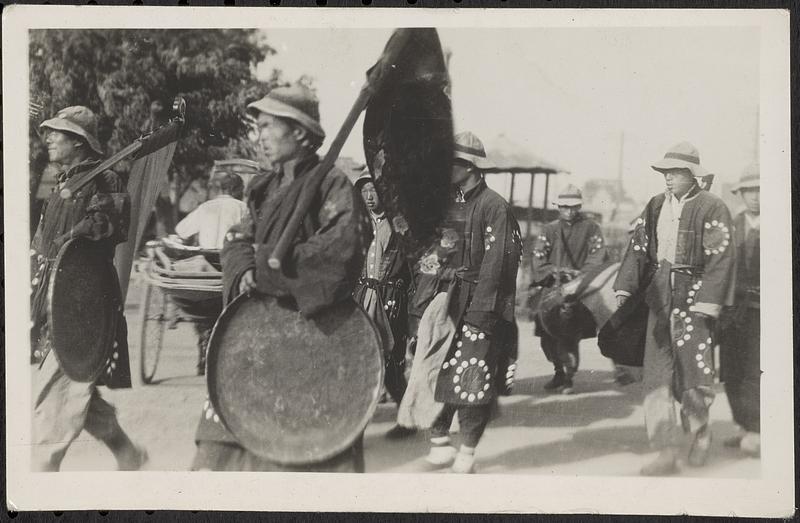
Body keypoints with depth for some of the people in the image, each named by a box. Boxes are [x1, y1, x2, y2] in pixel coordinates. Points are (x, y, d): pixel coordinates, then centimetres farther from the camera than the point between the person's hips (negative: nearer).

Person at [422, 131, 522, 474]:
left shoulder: (495, 207, -8)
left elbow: (495, 263, -13)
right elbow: (428, 252, 17)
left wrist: (480, 310, -18)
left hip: (479, 306, -6)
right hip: (445, 300, 6)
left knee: (472, 380, -4)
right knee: (435, 372, 4)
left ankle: (466, 455, 7)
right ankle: (439, 443, 16)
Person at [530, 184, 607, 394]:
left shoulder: (590, 228, 6)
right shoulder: (549, 229, 12)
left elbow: (597, 256, -1)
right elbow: (538, 258, 3)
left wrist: (579, 274, -14)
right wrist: (554, 273, -13)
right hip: (552, 288, 3)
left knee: (570, 336, -13)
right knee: (547, 334, 0)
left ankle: (568, 378, -2)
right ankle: (559, 372, 21)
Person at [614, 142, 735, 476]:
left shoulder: (711, 208, -6)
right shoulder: (655, 206, 11)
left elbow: (721, 257, -11)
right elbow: (639, 247, 11)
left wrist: (709, 301, -18)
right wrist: (625, 286, 0)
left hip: (692, 296, -5)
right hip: (659, 295, 5)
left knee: (693, 368, -1)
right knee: (656, 374, 2)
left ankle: (699, 432, 28)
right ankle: (667, 453, 7)